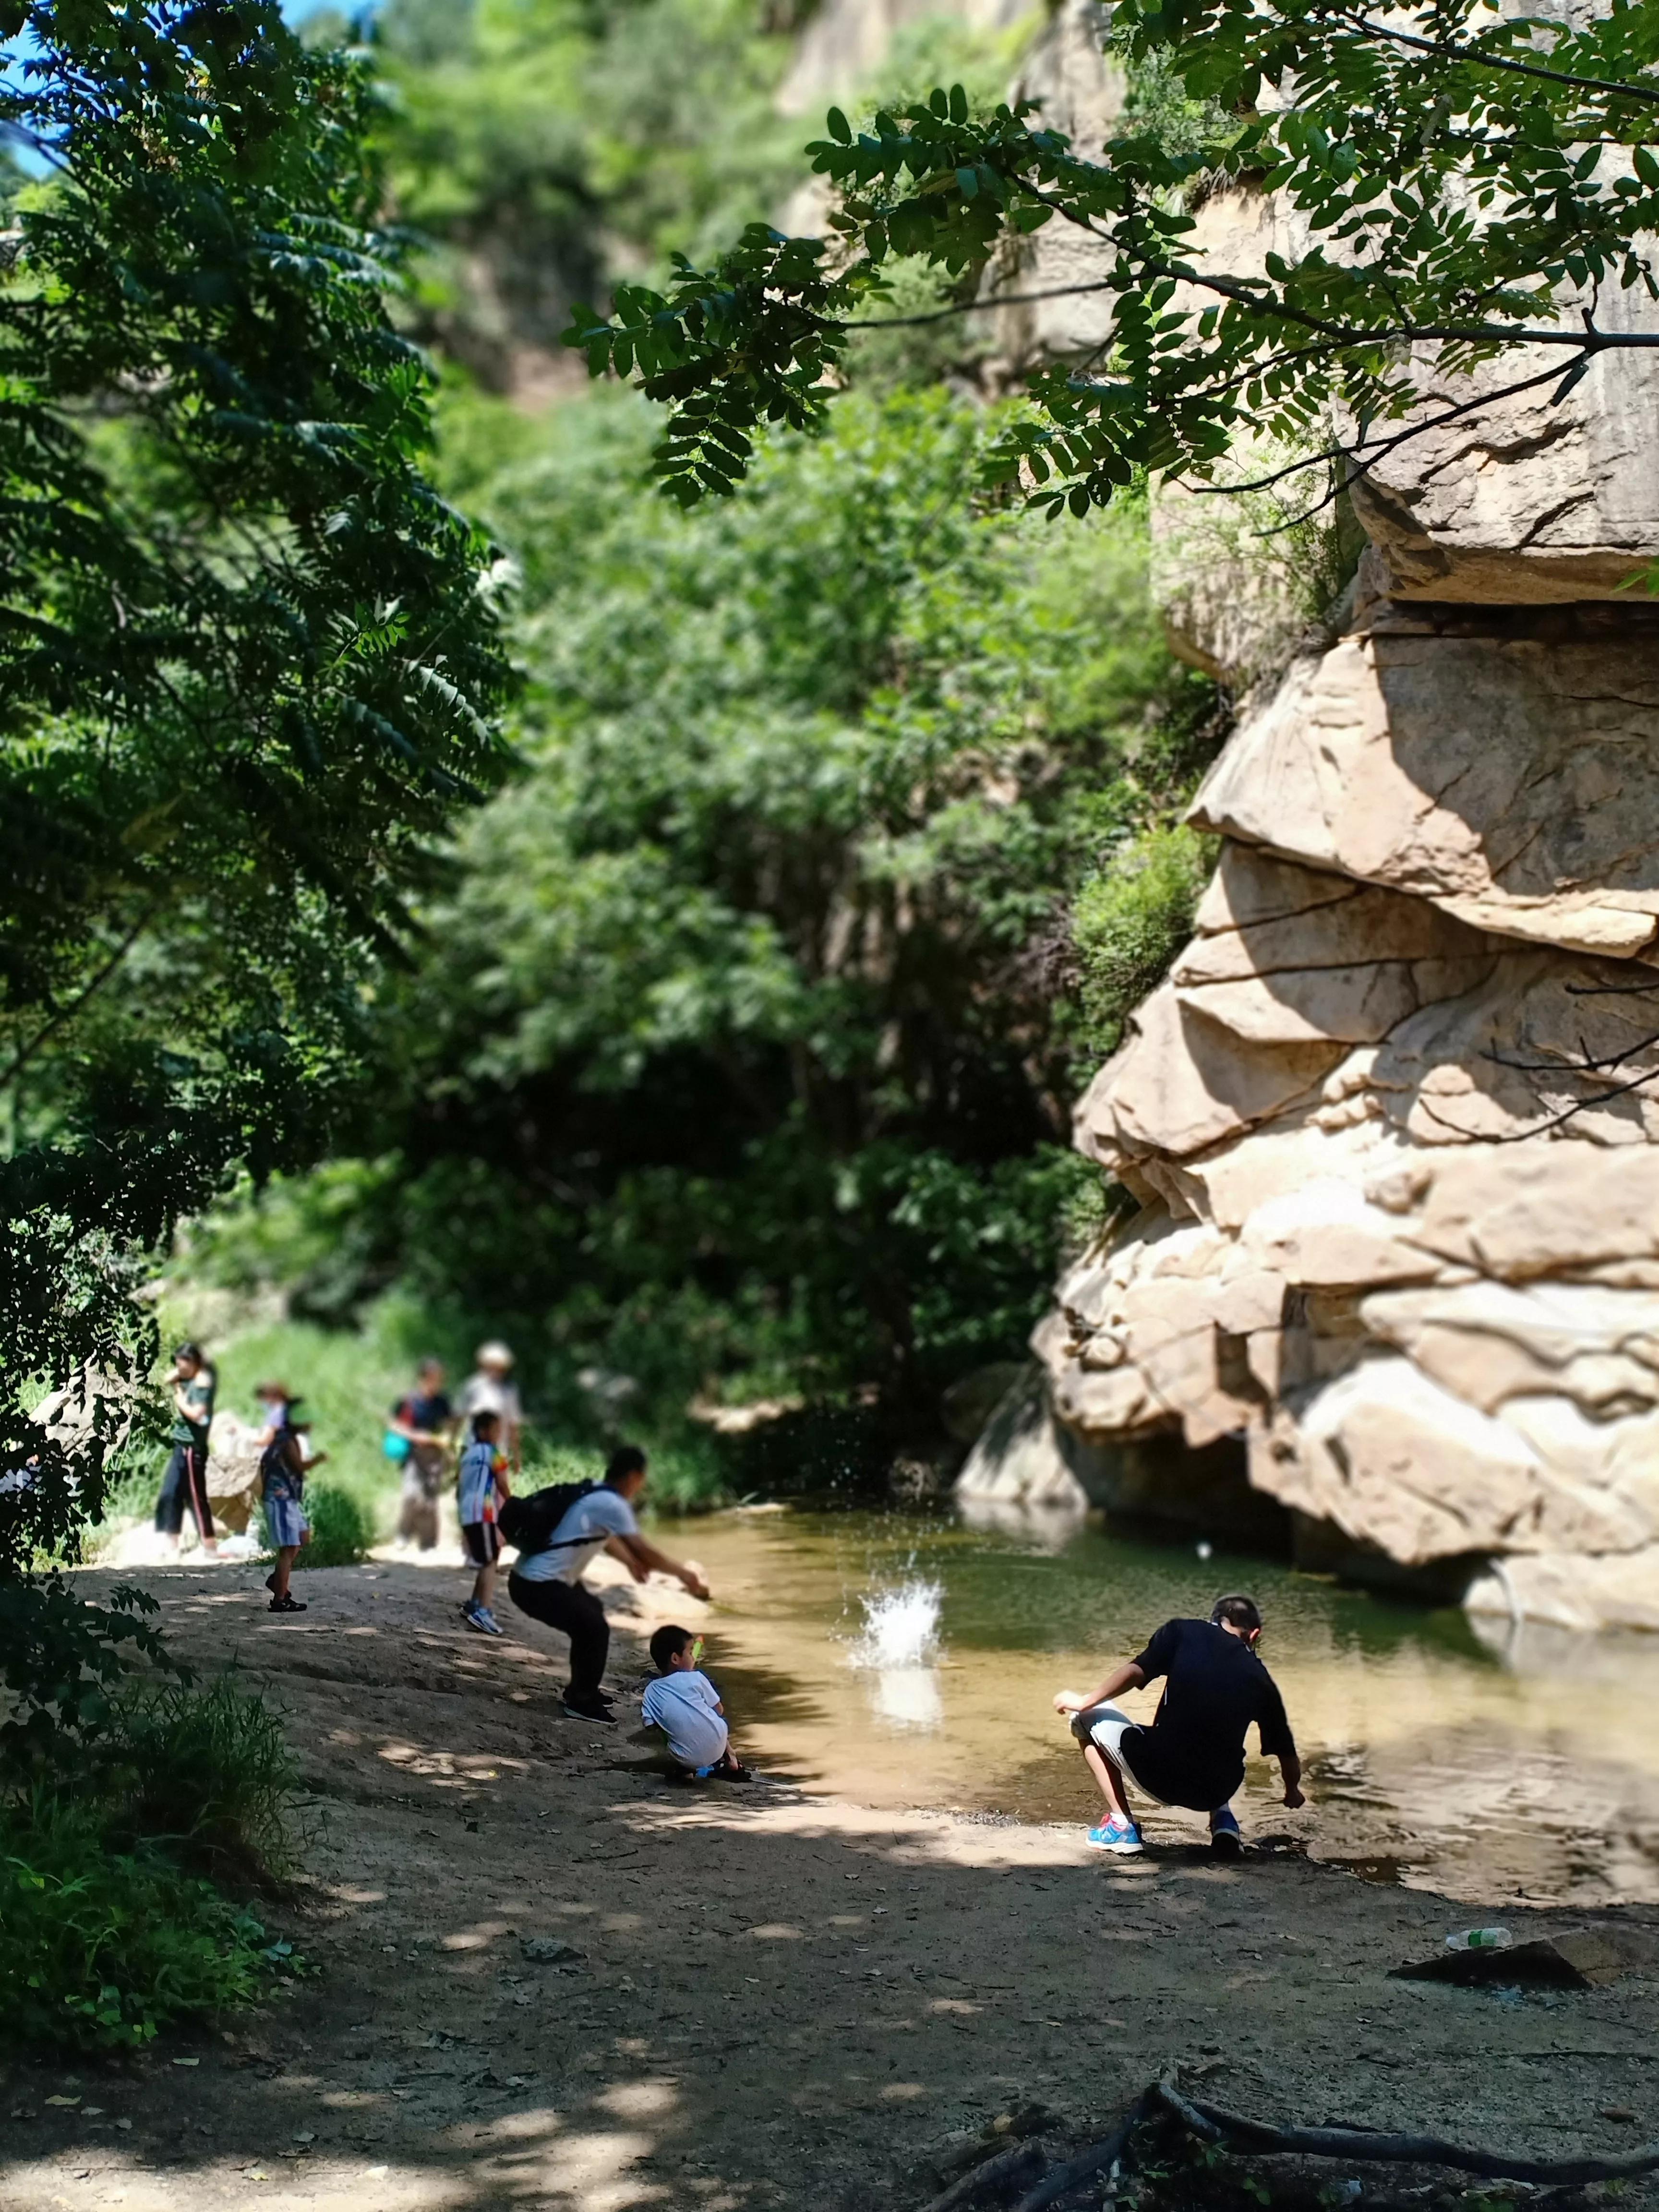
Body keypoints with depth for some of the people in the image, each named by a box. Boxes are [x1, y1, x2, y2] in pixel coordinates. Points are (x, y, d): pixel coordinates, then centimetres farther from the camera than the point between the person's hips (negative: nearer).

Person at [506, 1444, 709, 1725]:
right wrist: (684, 1574, -8)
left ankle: (582, 1690, 32)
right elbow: (643, 1551, -20)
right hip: (536, 1585, -10)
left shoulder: (596, 1495, 11)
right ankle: (581, 1702, 2)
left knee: (591, 1612, 24)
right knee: (595, 1628, -9)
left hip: (535, 1577, 10)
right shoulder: (611, 1504, -18)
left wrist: (629, 1561, 42)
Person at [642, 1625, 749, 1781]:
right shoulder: (695, 1678, -6)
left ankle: (685, 1769, 20)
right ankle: (729, 1759, 31)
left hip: (687, 1759, 1)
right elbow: (719, 1710, 2)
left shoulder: (651, 1691, 0)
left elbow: (651, 1726, 1)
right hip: (716, 1749, -1)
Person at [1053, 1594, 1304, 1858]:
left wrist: (1086, 1703, 4)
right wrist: (1292, 1794, 35)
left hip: (1159, 1780, -4)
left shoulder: (1184, 1631, 5)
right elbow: (1287, 1755, 15)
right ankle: (1223, 1820, 15)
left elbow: (1135, 1672, -10)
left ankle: (1122, 1825, 13)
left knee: (1087, 1716, 21)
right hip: (1216, 1793, 4)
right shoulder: (1259, 1677, 11)